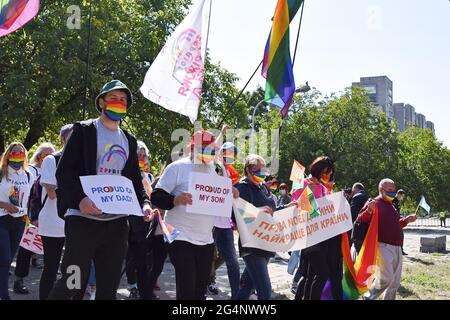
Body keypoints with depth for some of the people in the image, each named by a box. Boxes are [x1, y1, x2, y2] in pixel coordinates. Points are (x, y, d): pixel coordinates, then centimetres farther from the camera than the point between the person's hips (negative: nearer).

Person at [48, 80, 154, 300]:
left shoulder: (129, 140, 18)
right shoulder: (84, 130, 2)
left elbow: (135, 179, 19)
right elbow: (64, 171, -7)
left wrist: (144, 203, -1)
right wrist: (80, 199, -24)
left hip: (117, 222, 5)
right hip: (84, 218, -5)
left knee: (109, 286, 8)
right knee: (74, 283, -6)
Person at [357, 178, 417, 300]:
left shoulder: (391, 206, 20)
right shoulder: (374, 203, -7)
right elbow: (361, 220, -15)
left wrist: (406, 220, 18)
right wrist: (369, 210, -31)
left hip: (396, 247, 9)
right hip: (383, 246, -9)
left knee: (395, 280, 11)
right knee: (386, 278, -13)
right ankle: (368, 297, 5)